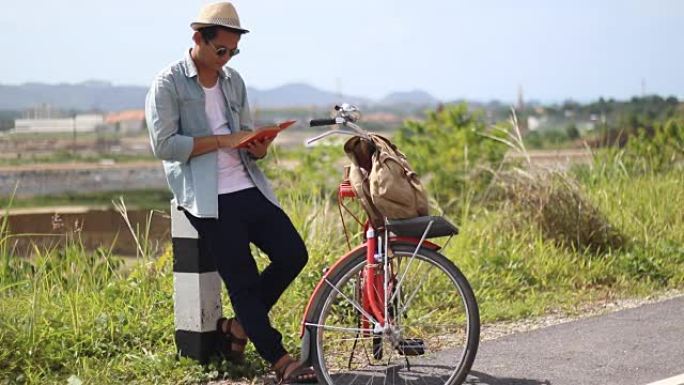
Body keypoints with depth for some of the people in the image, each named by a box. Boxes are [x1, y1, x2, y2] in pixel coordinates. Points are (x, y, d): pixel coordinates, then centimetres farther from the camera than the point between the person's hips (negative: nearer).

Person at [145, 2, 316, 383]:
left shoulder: (234, 80, 17)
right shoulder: (168, 84, -3)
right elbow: (163, 145, -11)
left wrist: (258, 148, -3)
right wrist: (220, 140, -14)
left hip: (248, 187, 6)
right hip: (208, 198, -6)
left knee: (293, 255, -4)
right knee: (243, 280, -8)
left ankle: (238, 325, 13)